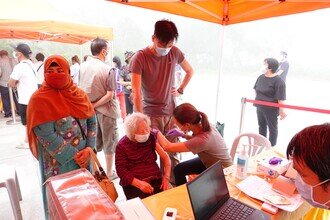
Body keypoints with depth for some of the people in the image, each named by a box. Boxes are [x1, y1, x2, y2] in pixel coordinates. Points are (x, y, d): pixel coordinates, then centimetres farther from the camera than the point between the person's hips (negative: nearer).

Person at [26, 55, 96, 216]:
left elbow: (92, 122, 2)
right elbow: (47, 136, -18)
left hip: (83, 155, 5)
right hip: (58, 161, -4)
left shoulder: (78, 94, 1)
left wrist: (89, 148, -11)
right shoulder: (39, 99, -13)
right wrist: (74, 156, -16)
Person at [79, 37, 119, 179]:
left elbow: (80, 89, 4)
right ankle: (109, 173, 24)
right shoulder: (108, 70, -17)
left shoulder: (82, 66, -1)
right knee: (109, 142, 11)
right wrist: (94, 105, -11)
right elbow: (110, 95, -20)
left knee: (93, 142, 20)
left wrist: (89, 105, 9)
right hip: (105, 110, -5)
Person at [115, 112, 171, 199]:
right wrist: (139, 183, -21)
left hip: (156, 179, 3)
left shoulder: (151, 137, 1)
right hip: (133, 183, -2)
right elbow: (121, 171, -7)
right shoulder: (122, 146, -6)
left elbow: (165, 157, 0)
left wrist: (166, 178, -13)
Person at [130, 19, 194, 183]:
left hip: (171, 111, 4)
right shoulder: (140, 58, -12)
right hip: (151, 114, -3)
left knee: (173, 151, 8)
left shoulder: (175, 52, 1)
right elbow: (136, 92, -18)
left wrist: (180, 90, 9)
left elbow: (190, 71, 18)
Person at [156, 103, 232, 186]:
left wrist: (157, 132, -18)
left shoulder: (202, 140, -40)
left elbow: (167, 147, -35)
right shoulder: (204, 125, -18)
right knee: (178, 169, 5)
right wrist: (182, 135, -6)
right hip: (209, 161, 7)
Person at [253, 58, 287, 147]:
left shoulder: (278, 81, -18)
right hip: (260, 107, 7)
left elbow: (280, 98, -18)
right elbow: (256, 89, 18)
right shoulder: (261, 77, 2)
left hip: (271, 109, -7)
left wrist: (281, 110, -17)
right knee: (262, 126, 21)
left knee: (272, 128, 9)